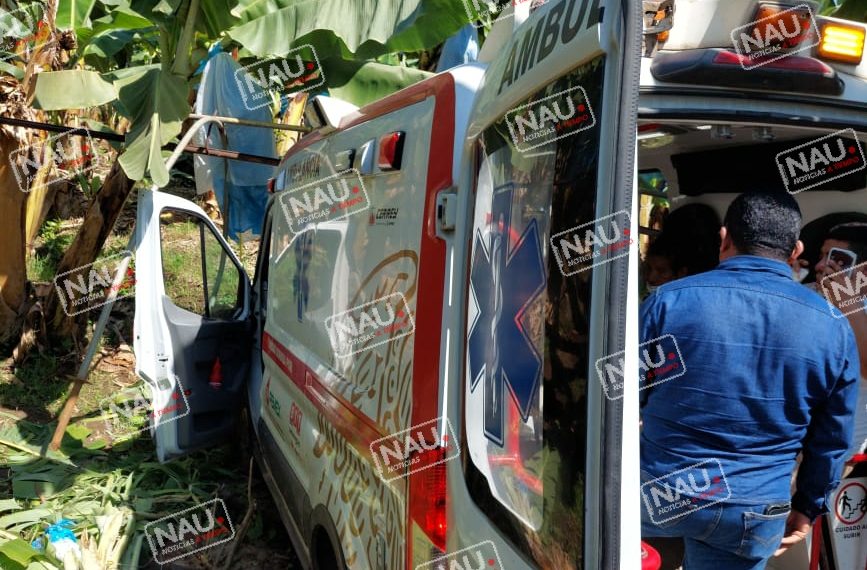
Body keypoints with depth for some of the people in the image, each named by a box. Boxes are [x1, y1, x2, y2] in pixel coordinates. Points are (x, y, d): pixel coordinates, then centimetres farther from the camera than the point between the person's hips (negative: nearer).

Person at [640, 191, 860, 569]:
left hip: (657, 495, -2)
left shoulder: (669, 301, -10)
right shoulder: (835, 330, -3)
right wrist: (807, 508, 21)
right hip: (752, 519, 2)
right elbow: (831, 442, 6)